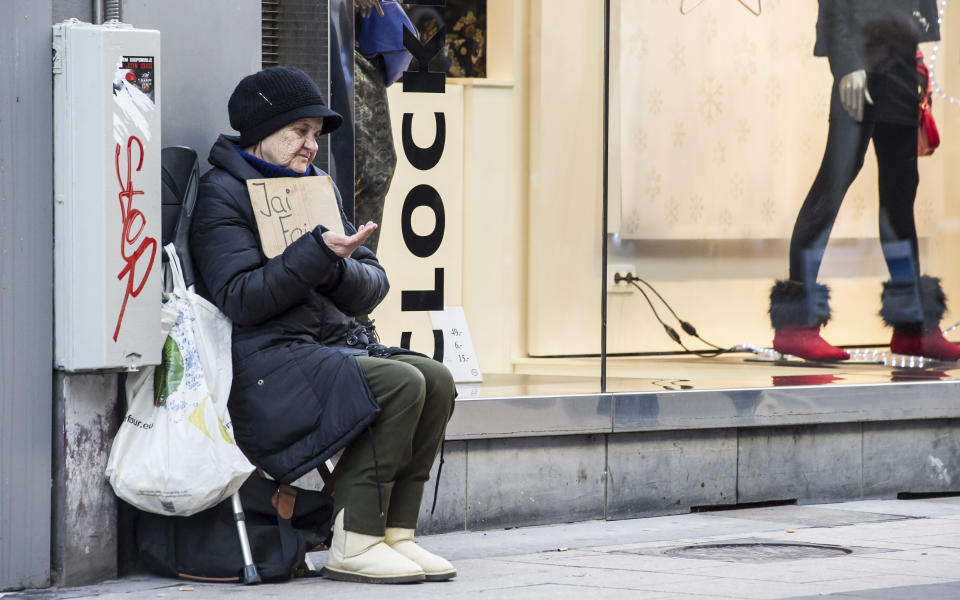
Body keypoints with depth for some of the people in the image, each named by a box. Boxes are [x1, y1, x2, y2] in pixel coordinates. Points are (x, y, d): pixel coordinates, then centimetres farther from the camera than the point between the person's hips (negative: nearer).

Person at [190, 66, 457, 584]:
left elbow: (373, 287, 13)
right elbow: (240, 299, -15)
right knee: (399, 383, -26)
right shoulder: (223, 194, -1)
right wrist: (318, 253, -20)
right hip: (269, 359, -8)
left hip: (335, 343, 8)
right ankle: (353, 546, -22)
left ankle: (396, 533, -11)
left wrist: (339, 269, -9)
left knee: (436, 380, -15)